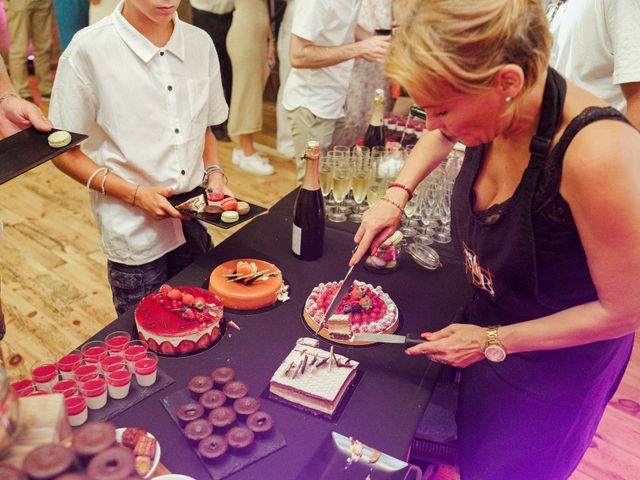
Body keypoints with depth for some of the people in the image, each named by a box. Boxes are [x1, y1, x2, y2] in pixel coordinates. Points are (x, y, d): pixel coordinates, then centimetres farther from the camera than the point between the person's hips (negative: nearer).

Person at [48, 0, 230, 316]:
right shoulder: (88, 49, -13)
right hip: (135, 236, -4)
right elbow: (63, 151, -7)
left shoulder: (200, 43, 1)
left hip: (195, 223, 4)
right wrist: (135, 194, -18)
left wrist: (214, 173, -5)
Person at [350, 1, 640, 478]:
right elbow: (442, 136, 8)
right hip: (492, 311, 5)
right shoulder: (494, 110, -19)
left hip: (560, 353, -5)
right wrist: (396, 196, -7)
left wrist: (493, 342, -20)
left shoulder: (598, 153, -39)